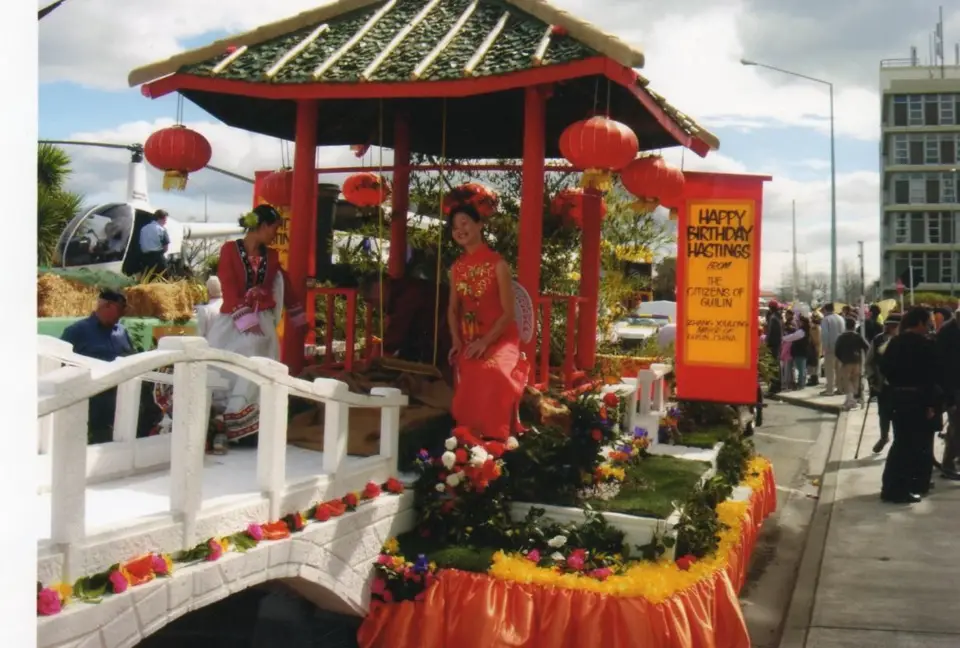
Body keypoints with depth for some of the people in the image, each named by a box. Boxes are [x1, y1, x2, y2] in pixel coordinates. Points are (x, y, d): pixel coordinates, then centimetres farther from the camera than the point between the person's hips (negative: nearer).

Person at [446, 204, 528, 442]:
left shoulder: (497, 264, -10)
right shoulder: (457, 268, 9)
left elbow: (508, 312, -11)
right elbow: (453, 308, 13)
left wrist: (485, 342, -20)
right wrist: (457, 341, -4)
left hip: (498, 339, -6)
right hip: (469, 341, 6)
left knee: (490, 376, -32)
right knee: (468, 389, -11)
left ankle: (493, 441, -24)